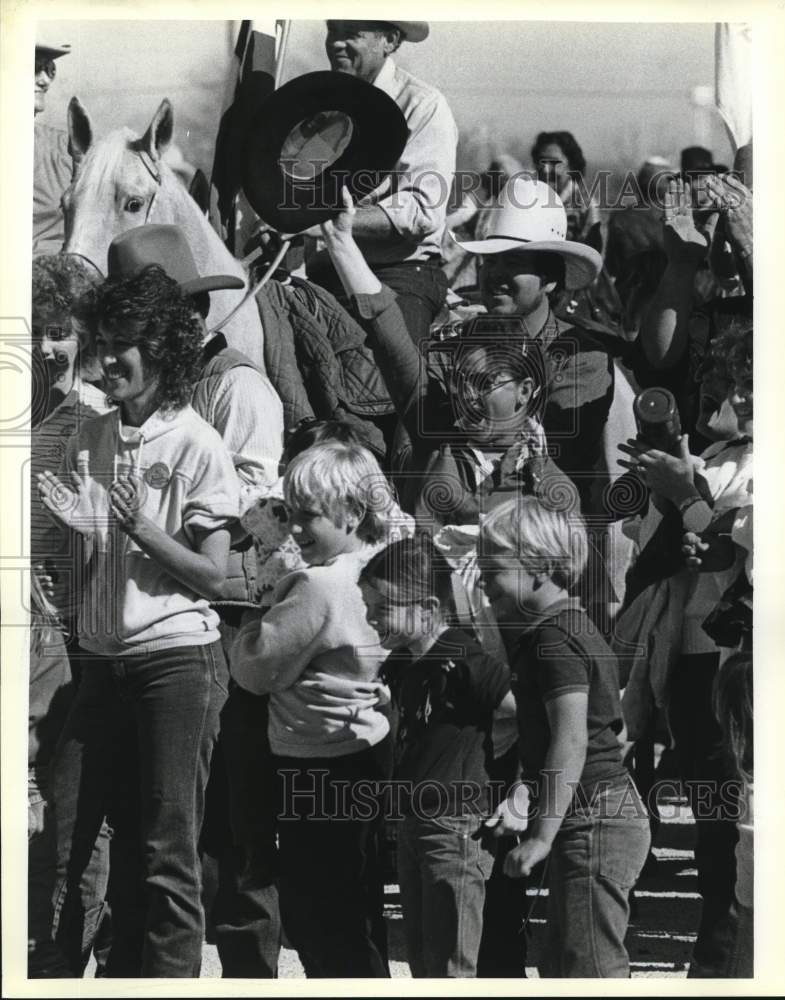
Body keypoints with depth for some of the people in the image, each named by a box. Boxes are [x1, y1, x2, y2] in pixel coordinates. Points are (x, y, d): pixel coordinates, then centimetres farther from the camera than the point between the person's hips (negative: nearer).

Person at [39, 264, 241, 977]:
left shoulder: (196, 446, -6)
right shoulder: (89, 441, 9)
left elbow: (211, 577, -8)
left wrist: (138, 525, -19)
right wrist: (70, 525, -6)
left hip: (177, 658, -6)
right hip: (103, 662, 6)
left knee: (166, 851, -2)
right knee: (64, 831, 4)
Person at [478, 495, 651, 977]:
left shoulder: (555, 638, -15)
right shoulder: (573, 628, 17)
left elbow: (571, 740, -24)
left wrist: (542, 836, -26)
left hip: (593, 821, -11)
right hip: (611, 811, 11)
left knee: (592, 970, -9)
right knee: (560, 965, 15)